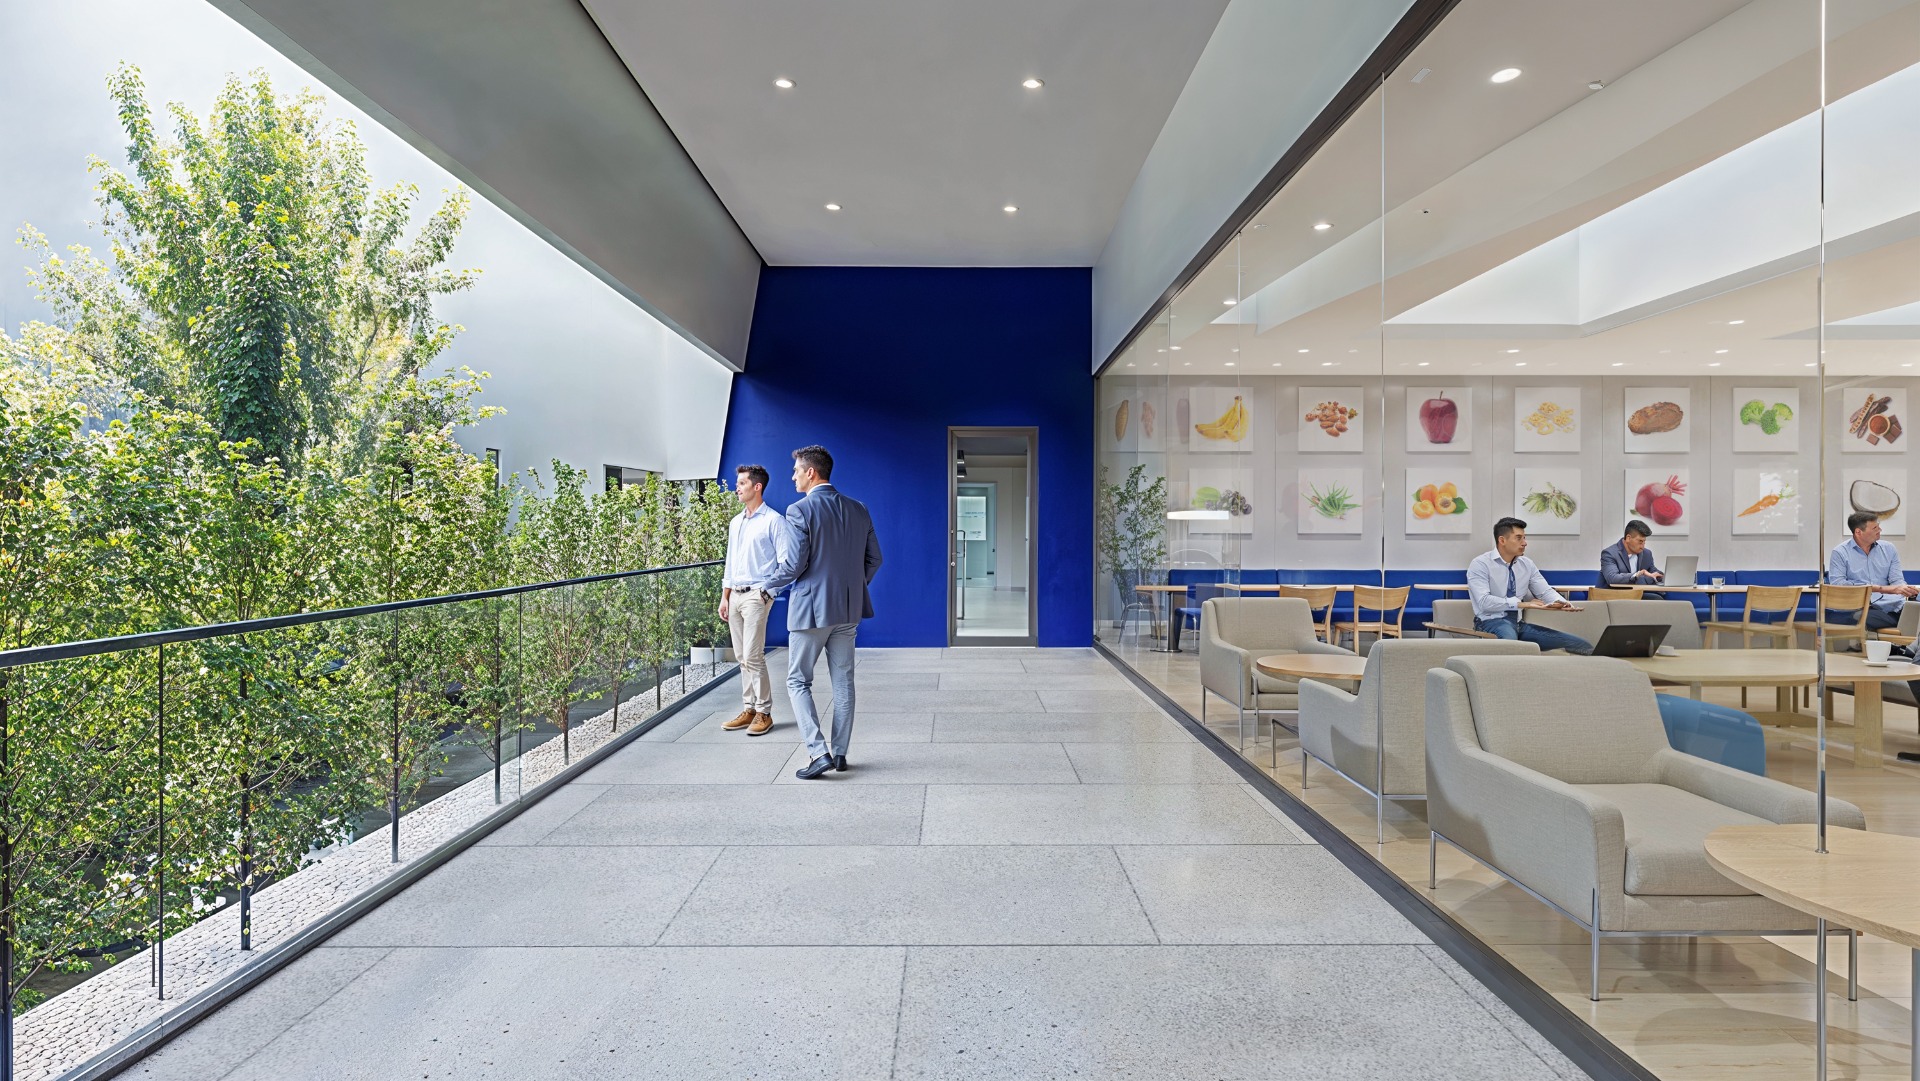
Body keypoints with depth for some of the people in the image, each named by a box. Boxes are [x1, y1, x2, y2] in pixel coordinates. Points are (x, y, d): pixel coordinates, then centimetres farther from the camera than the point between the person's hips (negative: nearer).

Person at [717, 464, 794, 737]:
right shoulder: (735, 523, 16)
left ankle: (764, 713, 1)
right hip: (735, 595, 7)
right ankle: (748, 709, 18)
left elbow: (786, 563, -9)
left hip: (757, 595, -7)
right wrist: (725, 597, 16)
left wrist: (768, 590, -14)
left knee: (753, 656, -9)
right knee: (742, 657, 9)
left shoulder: (774, 521, -7)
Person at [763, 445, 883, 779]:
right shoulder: (858, 509, 5)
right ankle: (840, 752, 20)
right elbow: (874, 558, 8)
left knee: (798, 681, 8)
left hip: (810, 608, -6)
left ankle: (819, 752, 0)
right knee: (843, 681, 13)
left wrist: (770, 584, 4)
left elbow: (794, 564, -15)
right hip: (848, 609, 6)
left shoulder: (800, 510, -13)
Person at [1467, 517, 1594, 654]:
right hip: (1491, 622, -6)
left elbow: (1545, 591, 9)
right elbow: (1485, 601, -18)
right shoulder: (1480, 565, -8)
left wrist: (1561, 603, -13)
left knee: (1583, 646, -5)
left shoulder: (1527, 564, 12)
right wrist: (1522, 604, -19)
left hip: (1519, 624, 6)